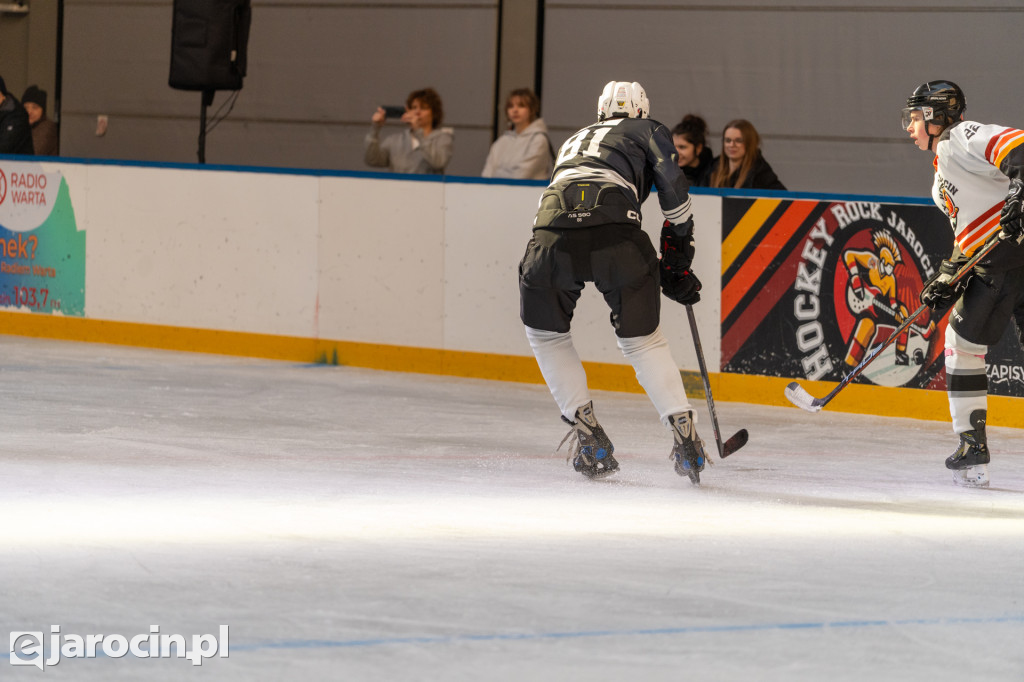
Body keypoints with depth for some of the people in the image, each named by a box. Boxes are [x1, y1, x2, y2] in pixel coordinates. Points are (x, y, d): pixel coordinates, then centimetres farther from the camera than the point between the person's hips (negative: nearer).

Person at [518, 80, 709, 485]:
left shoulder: (573, 141, 41)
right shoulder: (648, 132, 27)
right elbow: (674, 189, 13)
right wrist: (677, 262, 23)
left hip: (552, 230, 2)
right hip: (614, 229, -2)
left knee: (546, 333, 24)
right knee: (642, 339, 15)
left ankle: (587, 434, 16)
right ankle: (683, 431, 5)